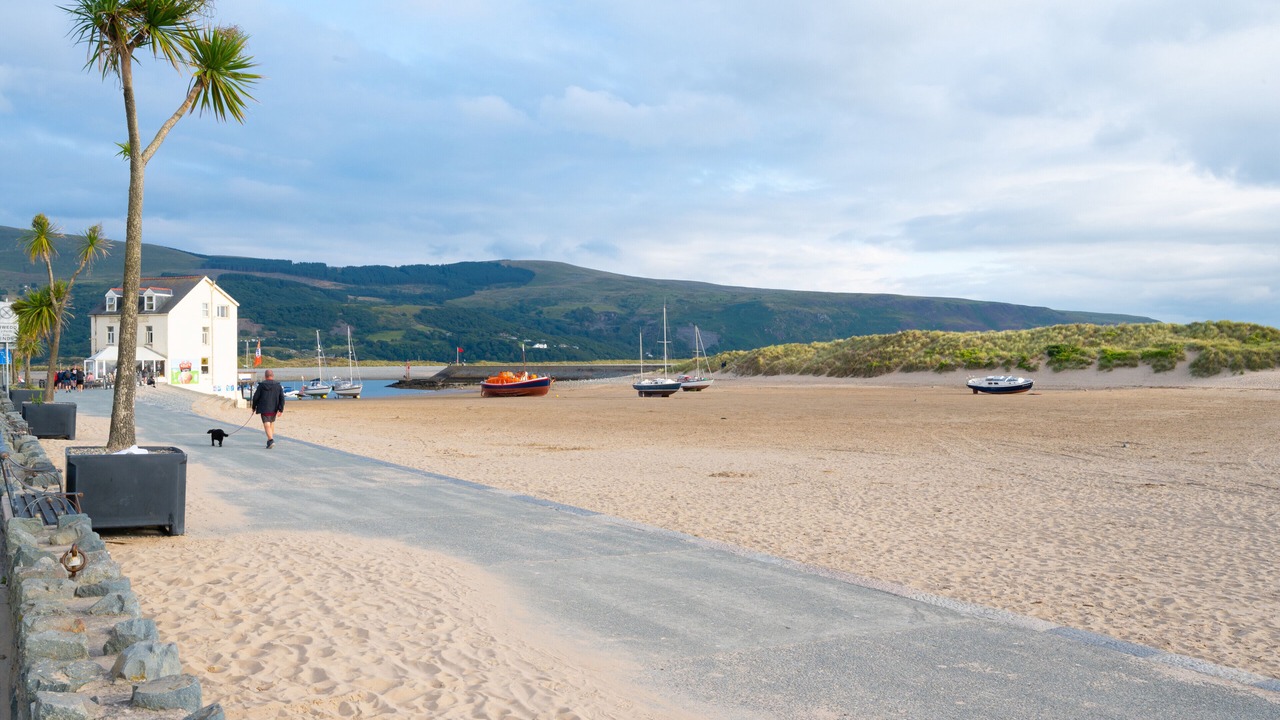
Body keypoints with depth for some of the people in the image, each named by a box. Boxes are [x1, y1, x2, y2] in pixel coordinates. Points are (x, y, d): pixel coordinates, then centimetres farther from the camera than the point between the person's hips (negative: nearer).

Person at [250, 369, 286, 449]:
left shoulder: (261, 385, -5)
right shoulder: (278, 385, 2)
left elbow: (256, 397, -2)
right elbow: (282, 398, -4)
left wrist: (254, 407, 12)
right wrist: (281, 409, -4)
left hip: (264, 409, -3)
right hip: (274, 409, 4)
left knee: (267, 424, -7)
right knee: (272, 423, 21)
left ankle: (271, 440, -26)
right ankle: (271, 439, 28)